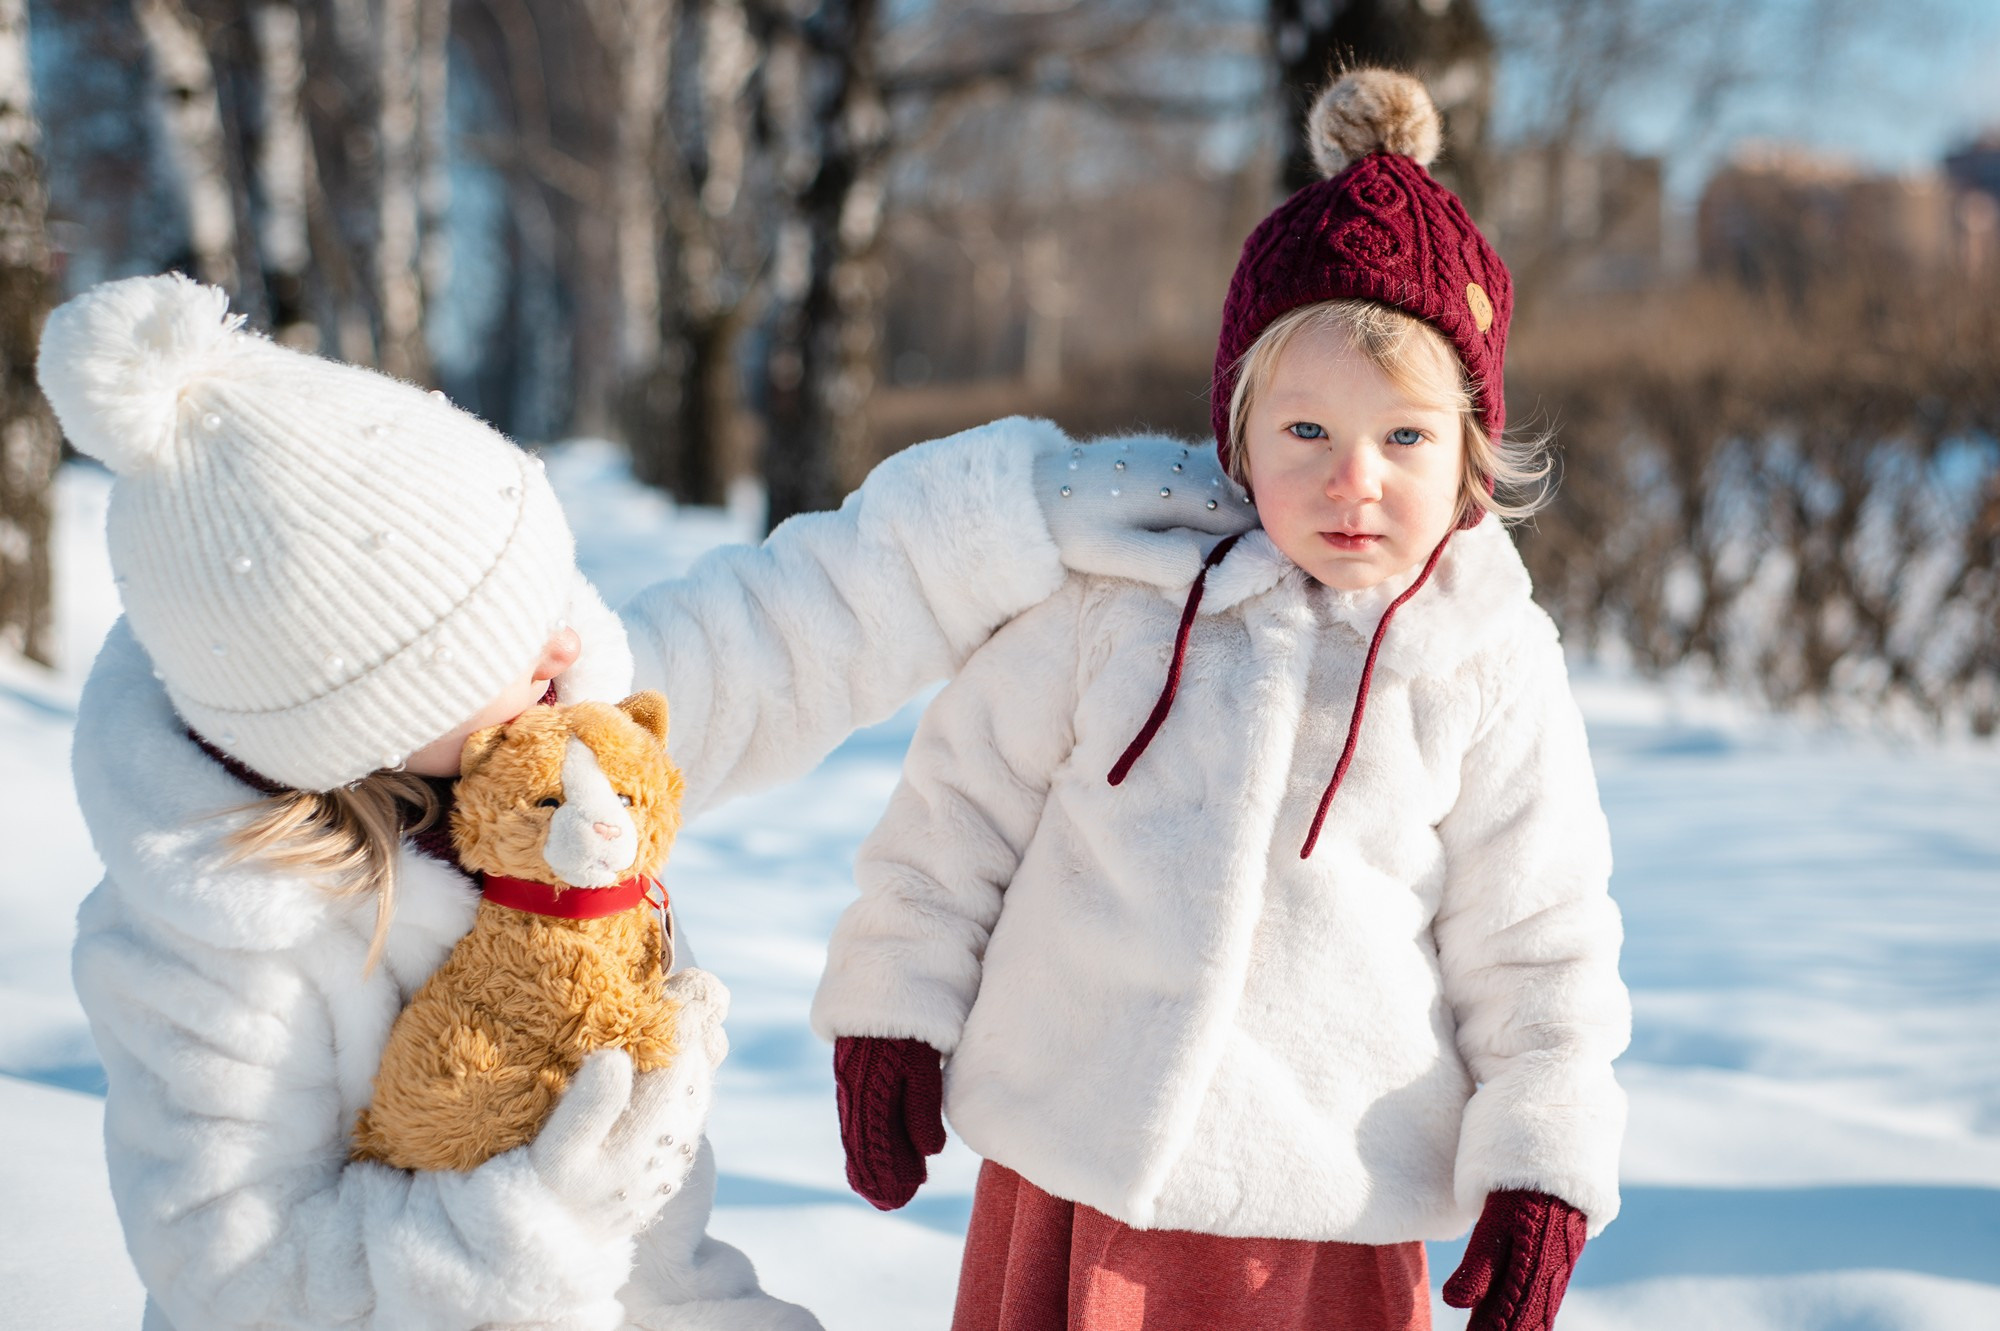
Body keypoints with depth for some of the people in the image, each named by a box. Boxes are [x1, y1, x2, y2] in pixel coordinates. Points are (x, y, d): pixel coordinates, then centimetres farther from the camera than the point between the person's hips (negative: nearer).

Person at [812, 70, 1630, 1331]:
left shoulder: (1495, 668, -3)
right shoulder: (1125, 585, -4)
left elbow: (1538, 943, 3)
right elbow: (971, 791, 5)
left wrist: (1542, 1172, -2)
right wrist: (893, 1008, 4)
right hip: (1072, 1169, 1)